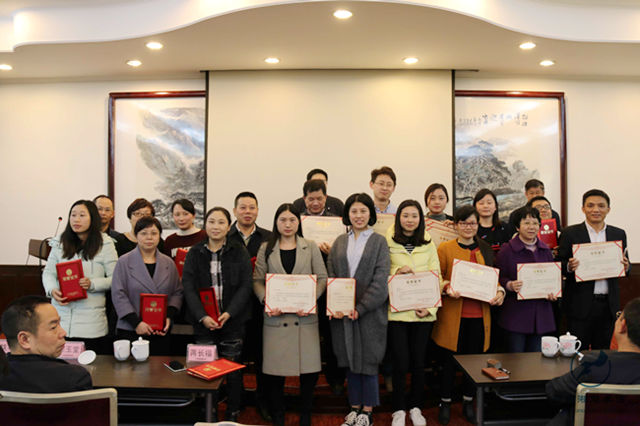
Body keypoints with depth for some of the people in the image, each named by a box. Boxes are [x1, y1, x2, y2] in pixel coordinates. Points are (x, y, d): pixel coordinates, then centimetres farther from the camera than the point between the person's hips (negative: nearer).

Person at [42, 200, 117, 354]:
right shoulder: (60, 243, 9)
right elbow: (48, 272, 12)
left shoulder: (104, 244, -2)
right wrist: (52, 290, -7)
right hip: (61, 315, 3)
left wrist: (92, 284, -16)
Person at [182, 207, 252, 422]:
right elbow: (188, 287, -1)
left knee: (233, 370, 4)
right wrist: (202, 316, -13)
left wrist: (229, 313, -14)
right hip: (203, 322, 1)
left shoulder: (239, 251, 2)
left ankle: (233, 414, 19)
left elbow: (246, 286, -3)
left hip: (233, 321, -1)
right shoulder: (194, 253, 5)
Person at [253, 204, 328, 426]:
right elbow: (257, 280, 6)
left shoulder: (310, 247, 9)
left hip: (305, 316, 0)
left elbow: (322, 278, 4)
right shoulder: (266, 248, 9)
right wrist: (266, 301, -12)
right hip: (275, 315, 0)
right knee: (275, 369, 2)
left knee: (310, 369, -1)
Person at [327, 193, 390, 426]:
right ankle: (355, 407, 26)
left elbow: (380, 281, -8)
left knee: (367, 360, 3)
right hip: (342, 312, 3)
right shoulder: (339, 242, 9)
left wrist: (359, 308, -14)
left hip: (370, 311, -3)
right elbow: (331, 276, 6)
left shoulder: (379, 242, -1)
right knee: (350, 360, 12)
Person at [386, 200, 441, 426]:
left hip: (423, 313, 2)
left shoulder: (428, 245, 7)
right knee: (400, 363, 1)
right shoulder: (388, 243, -1)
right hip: (397, 312, -2)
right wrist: (396, 272, -16)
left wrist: (430, 307, -5)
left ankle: (415, 408, 27)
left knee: (418, 362, 9)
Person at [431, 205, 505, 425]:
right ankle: (445, 403, 19)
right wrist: (448, 288, -20)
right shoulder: (445, 248, 1)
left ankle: (468, 402, 26)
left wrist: (499, 292, -3)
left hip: (479, 314, 3)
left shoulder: (485, 250, 12)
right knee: (450, 358, 4)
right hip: (453, 313, -3)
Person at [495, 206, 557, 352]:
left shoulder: (545, 250, 13)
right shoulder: (507, 250, -4)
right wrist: (510, 285, -24)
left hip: (540, 315, 5)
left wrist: (553, 291, 1)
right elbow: (499, 278, -4)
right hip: (516, 314, -5)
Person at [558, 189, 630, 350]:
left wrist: (626, 266, -7)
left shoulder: (619, 234, 9)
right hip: (581, 305, -3)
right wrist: (569, 267, -22)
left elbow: (625, 264, 15)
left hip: (608, 305, 3)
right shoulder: (569, 233, -2)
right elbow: (560, 266, 0)